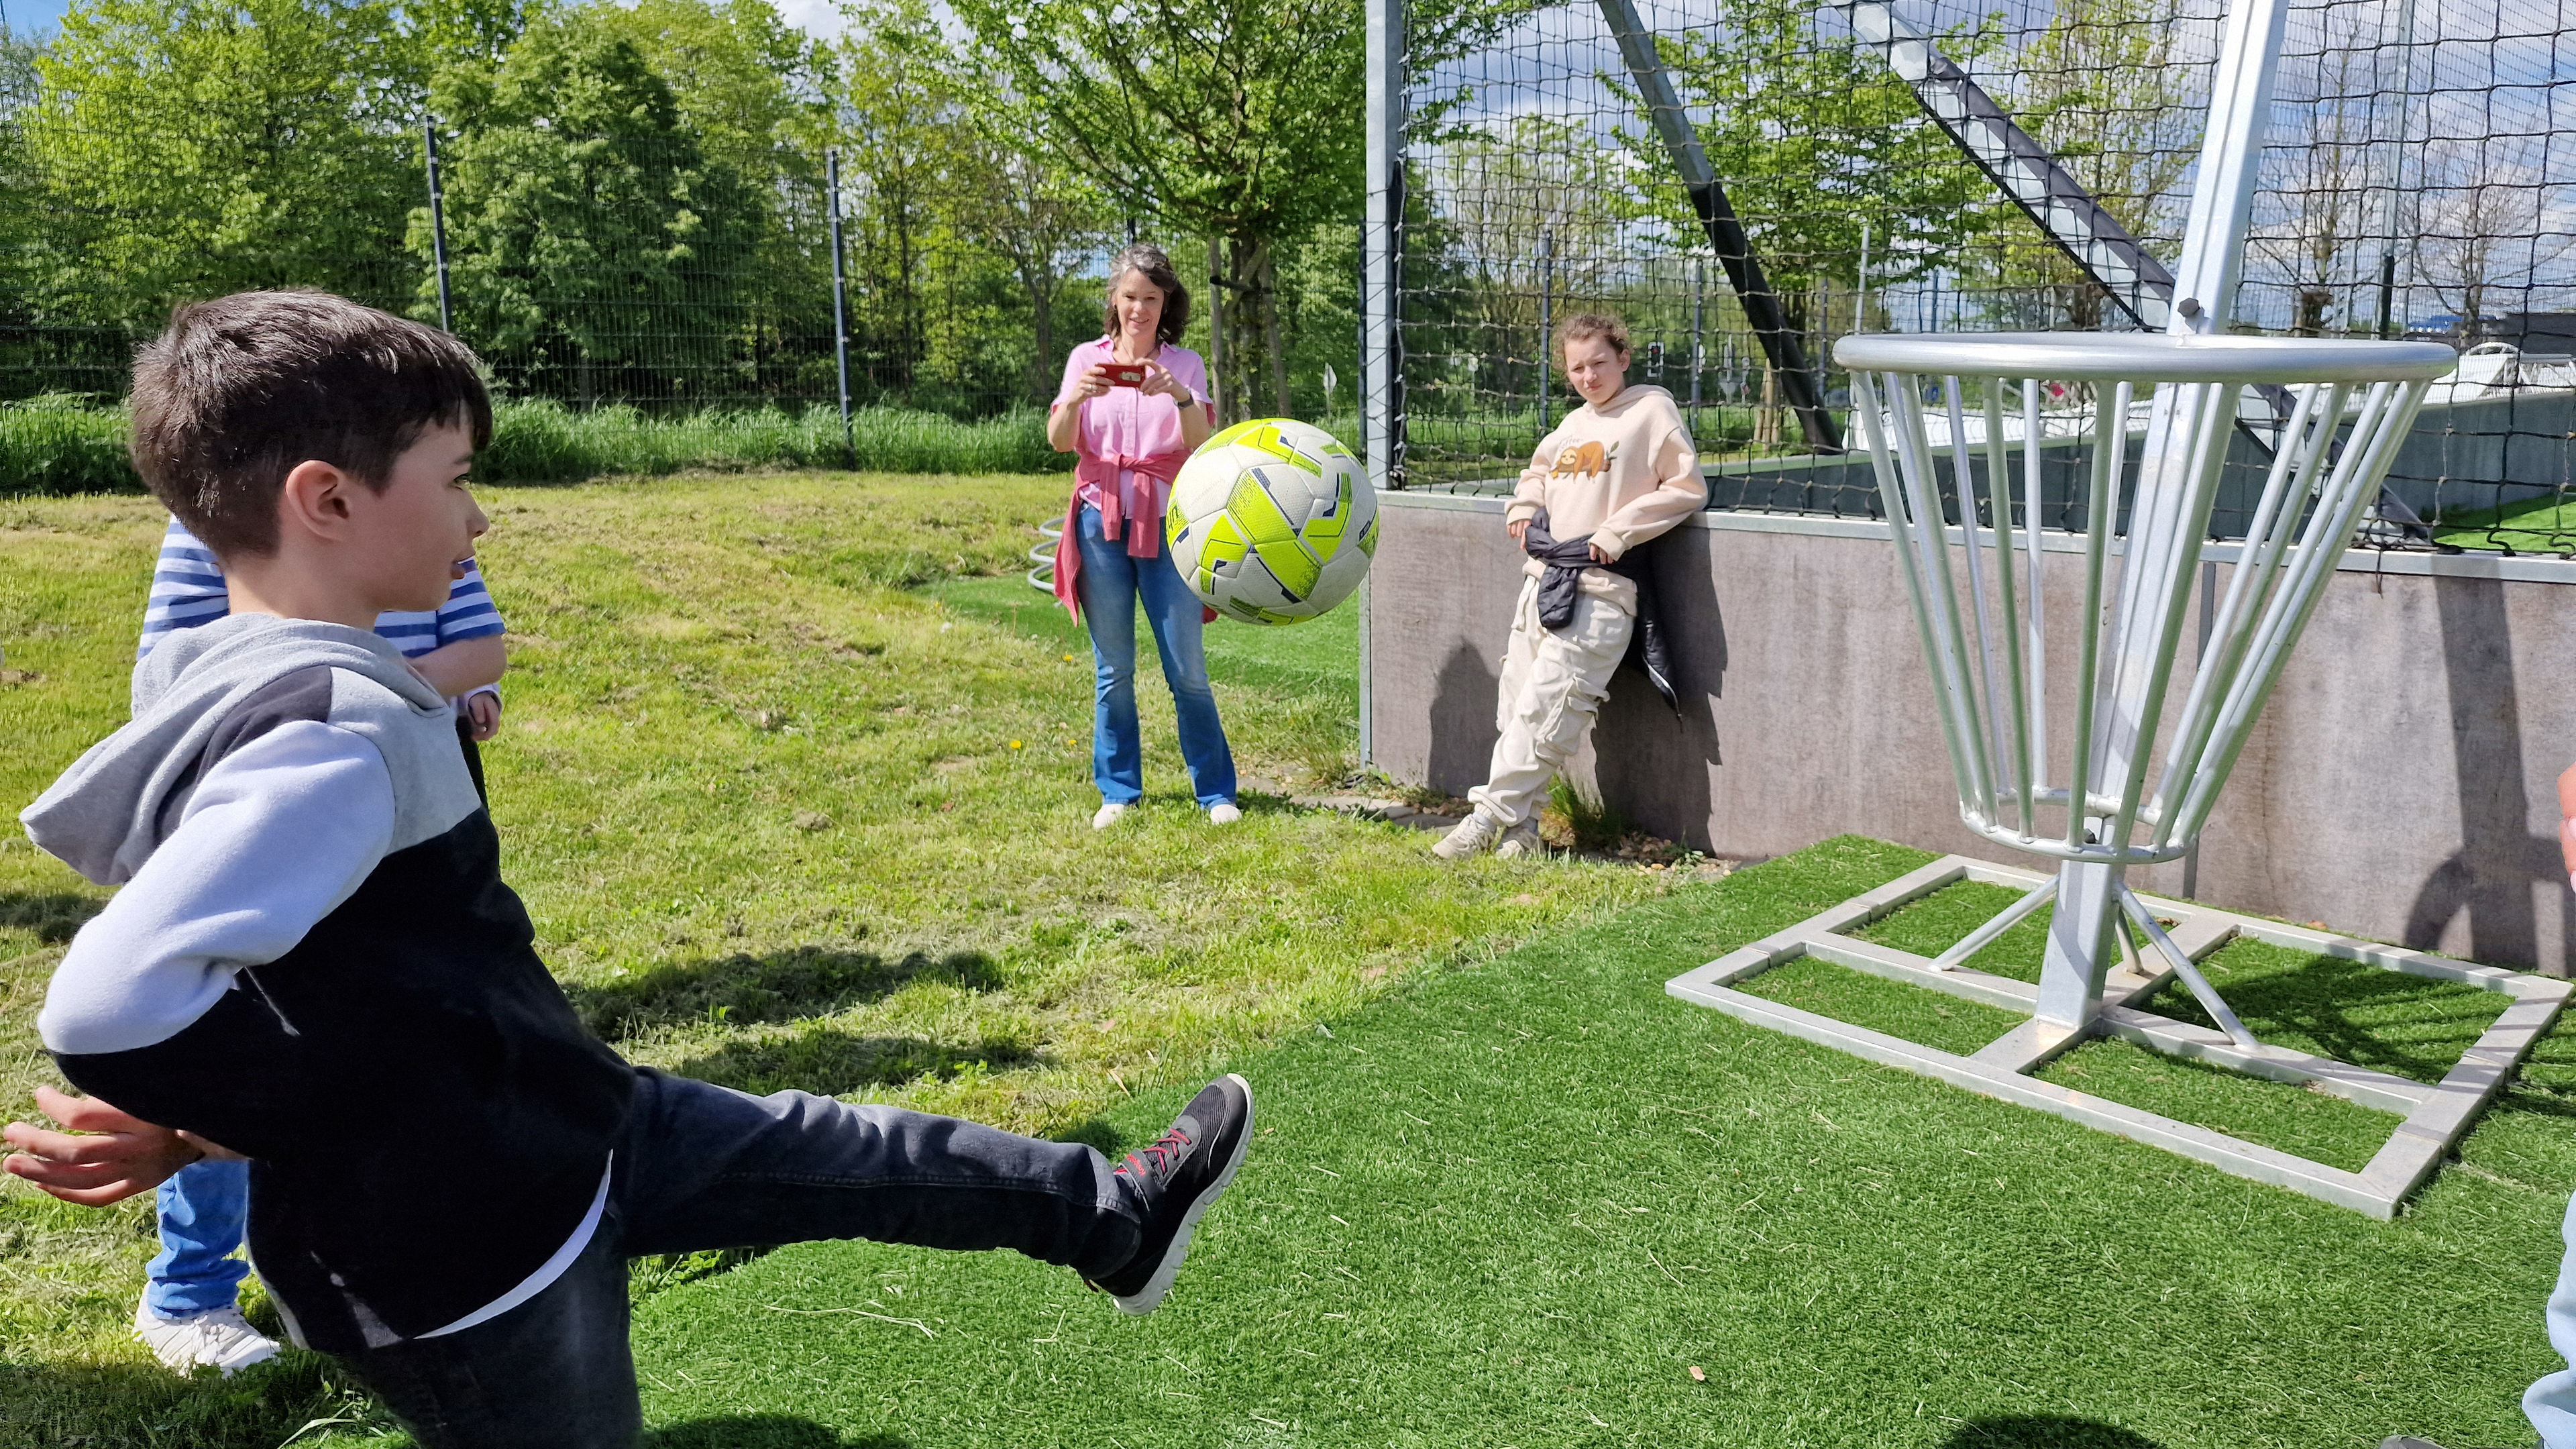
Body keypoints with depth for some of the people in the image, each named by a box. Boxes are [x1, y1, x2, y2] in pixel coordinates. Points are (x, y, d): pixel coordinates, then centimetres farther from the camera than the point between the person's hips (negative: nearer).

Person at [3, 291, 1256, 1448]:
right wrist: (330, 1123, -21)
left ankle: (1108, 1218, 35)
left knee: (831, 1153, 17)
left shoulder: (257, 687, 2)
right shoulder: (331, 736, -30)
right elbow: (115, 1003, -36)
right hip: (471, 1255, -10)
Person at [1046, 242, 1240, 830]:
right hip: (1101, 523, 1)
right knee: (1113, 669, 6)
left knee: (1187, 668, -1)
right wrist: (1076, 398, -23)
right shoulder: (1086, 358, 6)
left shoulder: (1184, 364, 5)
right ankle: (1118, 792, 17)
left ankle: (1216, 792, 10)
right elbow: (1058, 441, -3)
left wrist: (1179, 396, -27)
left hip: (1166, 524, -1)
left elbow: (1202, 445, -9)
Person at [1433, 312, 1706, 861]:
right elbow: (1538, 470, 38)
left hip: (1597, 592, -7)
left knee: (1543, 711, -11)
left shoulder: (1652, 410, 0)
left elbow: (1687, 487, -6)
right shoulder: (1572, 424, 20)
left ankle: (1488, 818, -4)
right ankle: (1520, 827, 11)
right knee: (1515, 706, 4)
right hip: (1541, 580, 8)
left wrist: (1618, 531, -12)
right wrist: (1523, 505, 16)